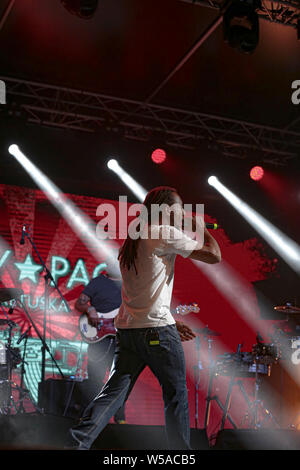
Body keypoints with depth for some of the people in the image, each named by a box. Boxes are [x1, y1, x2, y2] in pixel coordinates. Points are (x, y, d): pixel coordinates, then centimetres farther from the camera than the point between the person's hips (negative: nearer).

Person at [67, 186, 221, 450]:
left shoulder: (131, 240, 19)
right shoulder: (166, 233, -7)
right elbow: (214, 256, -7)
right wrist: (202, 228, 11)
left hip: (127, 328, 7)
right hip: (157, 329, -7)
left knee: (114, 392, 6)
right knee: (176, 394, 5)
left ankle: (78, 442, -3)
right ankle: (181, 451, 11)